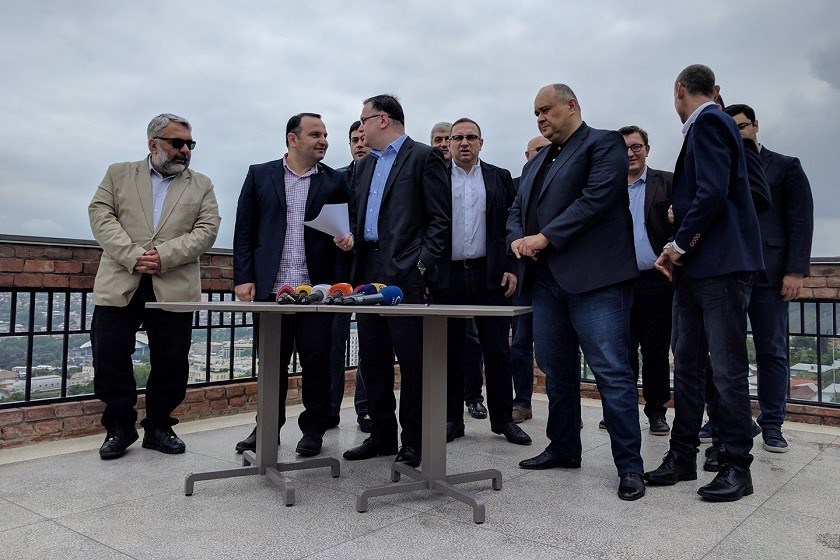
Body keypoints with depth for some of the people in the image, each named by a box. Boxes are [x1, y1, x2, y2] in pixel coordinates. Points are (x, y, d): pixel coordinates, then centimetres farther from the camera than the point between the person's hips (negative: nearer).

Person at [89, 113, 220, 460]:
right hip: (119, 286, 0)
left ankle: (158, 427, 21)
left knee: (171, 363, 4)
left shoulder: (201, 185, 13)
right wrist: (132, 256, -15)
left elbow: (207, 230, 1)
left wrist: (164, 256, -14)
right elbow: (101, 215, 1)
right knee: (111, 360, 2)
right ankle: (119, 428, 18)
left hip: (174, 288, 0)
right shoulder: (119, 174, 14)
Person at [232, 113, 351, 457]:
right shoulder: (260, 175, 8)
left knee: (316, 362, 6)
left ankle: (313, 430, 21)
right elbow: (244, 231, 5)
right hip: (270, 287, 0)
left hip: (316, 288, 0)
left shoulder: (335, 182, 7)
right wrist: (243, 278, -3)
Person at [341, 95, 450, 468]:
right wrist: (350, 235, 6)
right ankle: (383, 434, 22)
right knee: (372, 357, 11)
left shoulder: (423, 157, -1)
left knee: (411, 358, -2)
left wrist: (423, 264, -14)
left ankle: (413, 440, 9)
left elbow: (441, 219, -7)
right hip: (367, 270, 8)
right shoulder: (364, 166, 21)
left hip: (404, 272, -7)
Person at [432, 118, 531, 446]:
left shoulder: (500, 178, 11)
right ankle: (452, 419, 16)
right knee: (450, 350, 5)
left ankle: (502, 419, 16)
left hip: (490, 275, 0)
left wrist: (511, 268, -3)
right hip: (447, 276, 0)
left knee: (497, 350, 3)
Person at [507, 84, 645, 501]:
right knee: (555, 370, 13)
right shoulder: (536, 162, 24)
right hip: (546, 280, 8)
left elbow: (596, 198, -13)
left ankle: (629, 466, 3)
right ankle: (563, 448, 26)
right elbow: (516, 211, 21)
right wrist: (517, 239, -1)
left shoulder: (603, 143, 1)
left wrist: (545, 237, -15)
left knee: (612, 372, -7)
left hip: (594, 279, -7)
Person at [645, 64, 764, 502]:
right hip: (695, 267, 10)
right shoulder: (704, 125, 20)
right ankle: (682, 457, 19)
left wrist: (680, 244, -11)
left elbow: (713, 193, -21)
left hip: (720, 265, -10)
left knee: (727, 368, -3)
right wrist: (681, 232, 5)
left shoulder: (707, 123, -9)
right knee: (686, 364, 10)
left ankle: (736, 466, 8)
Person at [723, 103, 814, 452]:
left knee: (771, 351, 2)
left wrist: (796, 271, -9)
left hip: (767, 273, -2)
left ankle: (771, 424, 11)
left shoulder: (786, 167, 8)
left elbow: (800, 221, 0)